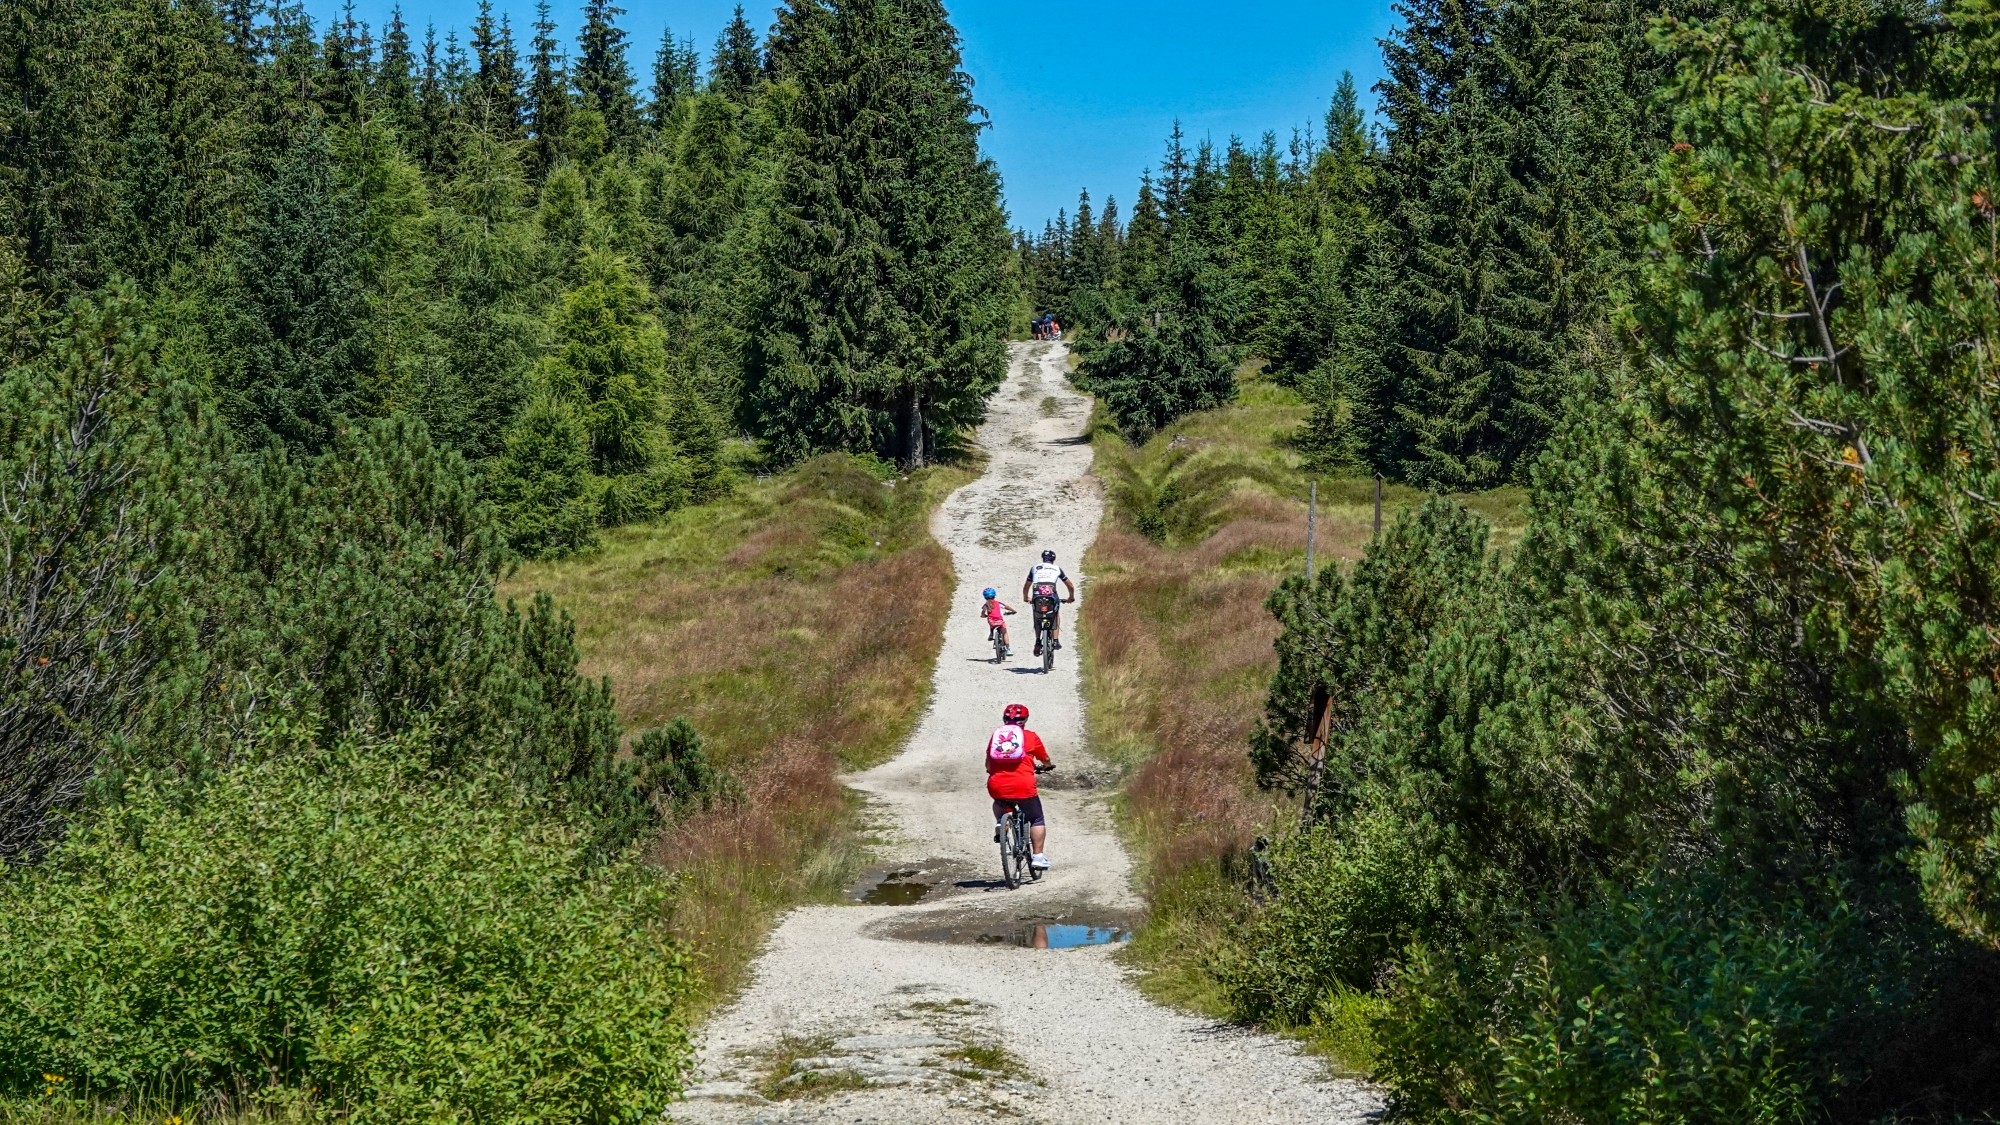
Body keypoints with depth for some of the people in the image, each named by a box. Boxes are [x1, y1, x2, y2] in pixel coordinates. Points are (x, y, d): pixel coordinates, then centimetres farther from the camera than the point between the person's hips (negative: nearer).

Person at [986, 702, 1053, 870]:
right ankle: (1039, 856, 6)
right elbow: (1045, 760, 20)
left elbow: (988, 764, 19)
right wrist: (1048, 765, 43)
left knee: (999, 804, 38)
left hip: (996, 786, 3)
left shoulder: (996, 735, 14)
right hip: (1023, 787, -3)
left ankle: (999, 824, 16)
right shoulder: (1030, 736, 7)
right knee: (1037, 820, 14)